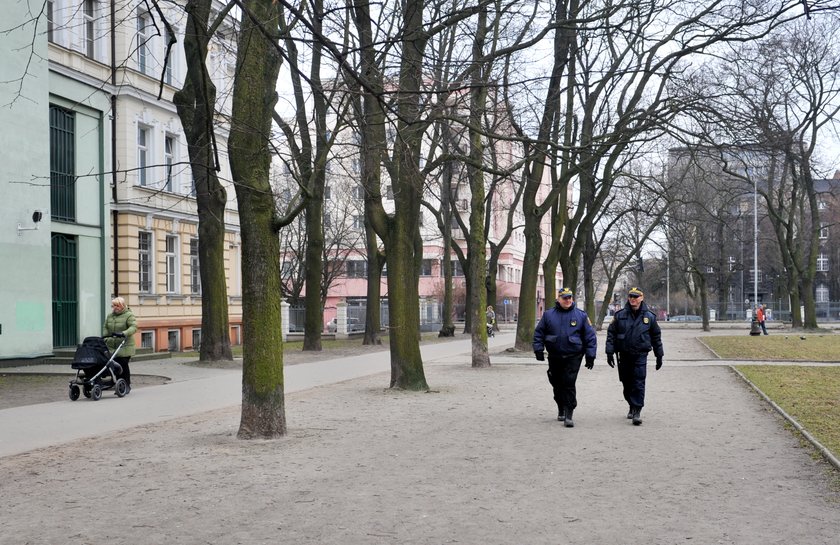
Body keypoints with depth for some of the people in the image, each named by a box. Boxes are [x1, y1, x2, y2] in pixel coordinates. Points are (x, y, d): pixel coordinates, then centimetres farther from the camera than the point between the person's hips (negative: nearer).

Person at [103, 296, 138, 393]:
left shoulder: (129, 315, -4)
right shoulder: (110, 316, 16)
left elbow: (133, 327, -16)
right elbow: (105, 327, 23)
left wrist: (124, 333, -32)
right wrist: (105, 337, 6)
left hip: (125, 347, -5)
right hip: (112, 347, 5)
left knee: (124, 365, -6)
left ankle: (126, 386, 5)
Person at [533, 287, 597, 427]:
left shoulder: (581, 316, 1)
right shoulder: (548, 315, 5)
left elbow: (590, 336, 3)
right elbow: (539, 333, 9)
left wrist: (590, 355, -1)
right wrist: (538, 349, -1)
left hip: (573, 357, -3)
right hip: (554, 357, 3)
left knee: (569, 384, -10)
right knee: (557, 384, 13)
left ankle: (568, 415, -8)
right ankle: (561, 409, 33)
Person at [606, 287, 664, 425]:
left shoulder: (649, 316, 4)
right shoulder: (620, 315, 4)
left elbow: (656, 337, 11)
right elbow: (611, 334, 4)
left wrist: (659, 356, 11)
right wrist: (610, 352, -3)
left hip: (640, 355, -2)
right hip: (624, 355, 2)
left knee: (638, 383, -10)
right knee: (626, 383, 10)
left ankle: (637, 411, -9)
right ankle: (632, 406, 28)